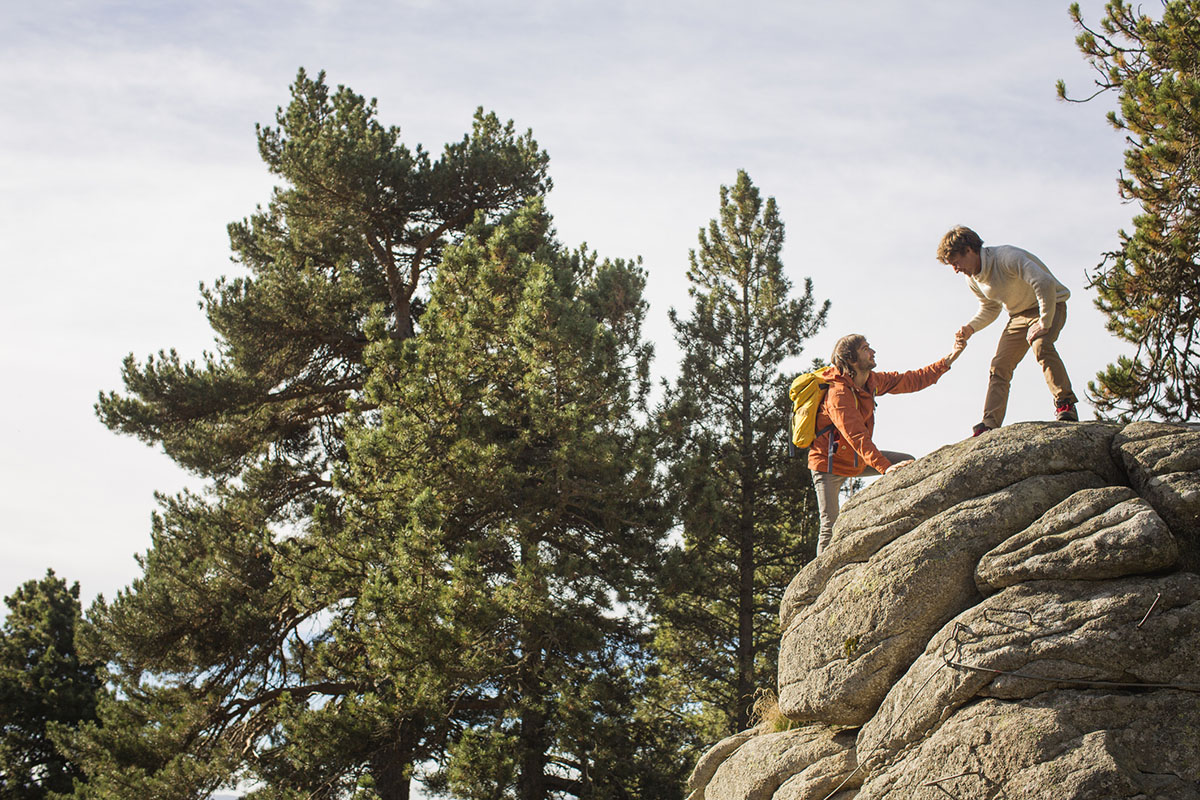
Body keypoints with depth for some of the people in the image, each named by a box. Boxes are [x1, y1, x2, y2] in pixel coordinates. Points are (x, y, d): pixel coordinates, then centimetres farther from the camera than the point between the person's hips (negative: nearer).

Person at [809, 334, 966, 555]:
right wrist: (885, 468, -45)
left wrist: (950, 358, 0)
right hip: (829, 464, -9)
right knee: (830, 526, -14)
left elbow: (912, 380, 6)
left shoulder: (872, 381, 0)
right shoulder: (838, 393, -27)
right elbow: (857, 436, -36)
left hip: (856, 461, 9)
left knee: (909, 464, 6)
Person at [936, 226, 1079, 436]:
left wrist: (1044, 323, -33)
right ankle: (990, 424, -7)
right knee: (999, 366, -5)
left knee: (1041, 346, -35)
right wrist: (971, 327, -5)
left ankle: (1066, 405, -33)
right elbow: (989, 308, 15)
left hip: (1049, 305, -8)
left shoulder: (1007, 257, -29)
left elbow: (1045, 283, -36)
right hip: (1019, 315, 8)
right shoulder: (973, 279, -2)